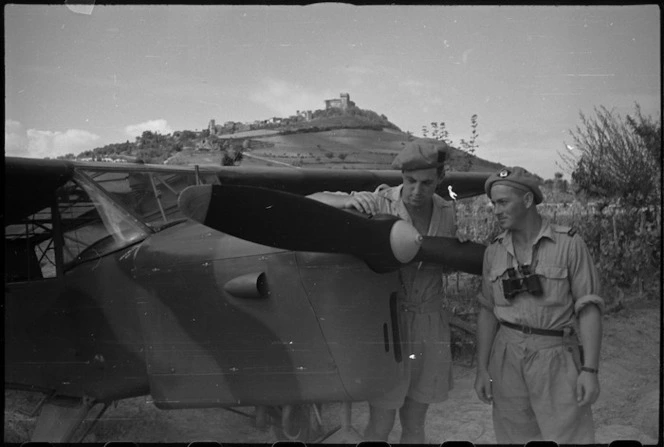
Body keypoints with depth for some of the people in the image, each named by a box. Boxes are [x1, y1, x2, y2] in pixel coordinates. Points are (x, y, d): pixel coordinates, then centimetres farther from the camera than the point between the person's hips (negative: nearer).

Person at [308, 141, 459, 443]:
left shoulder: (445, 213, 0)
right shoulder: (378, 203, -15)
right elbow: (311, 203, -21)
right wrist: (348, 201, -38)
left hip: (430, 327, 4)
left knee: (414, 424, 14)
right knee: (380, 427, 1)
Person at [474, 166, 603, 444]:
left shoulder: (569, 244, -7)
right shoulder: (495, 252, 5)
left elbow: (588, 308, -8)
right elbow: (487, 311, 8)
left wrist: (590, 370, -15)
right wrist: (482, 369, 2)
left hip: (556, 359, -3)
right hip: (507, 358, 4)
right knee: (516, 438, 7)